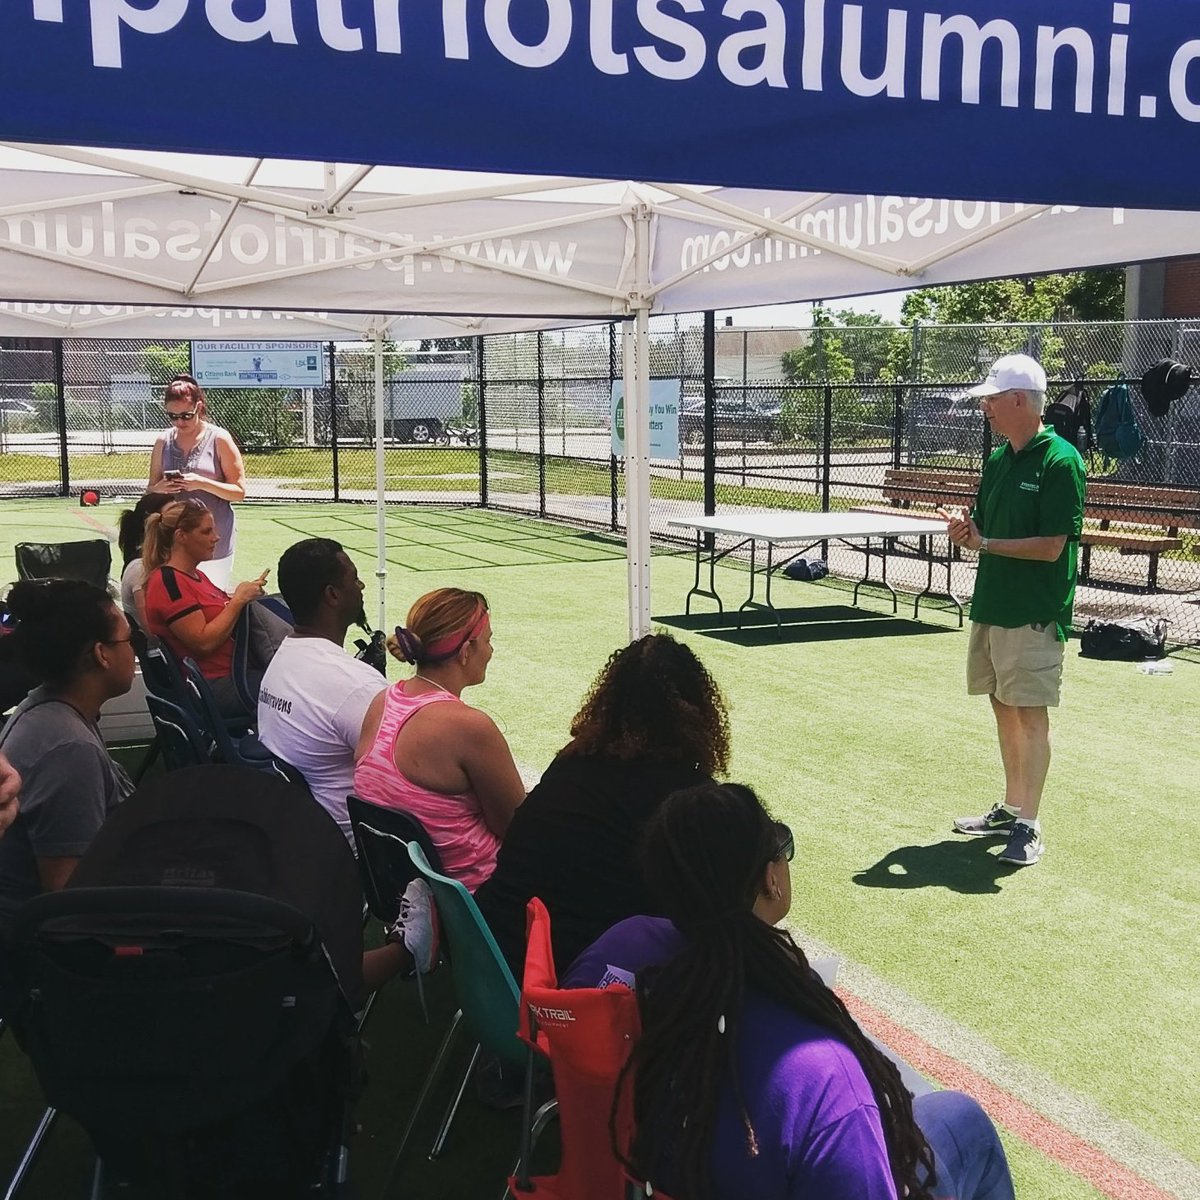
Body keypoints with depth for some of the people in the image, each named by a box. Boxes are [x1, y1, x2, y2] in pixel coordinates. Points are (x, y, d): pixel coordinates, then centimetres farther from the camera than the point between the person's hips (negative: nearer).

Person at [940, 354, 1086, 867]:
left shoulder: (1060, 462, -13)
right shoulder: (997, 459, 11)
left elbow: (1051, 546, -18)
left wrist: (983, 542, -15)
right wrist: (965, 530, -7)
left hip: (1034, 612, -8)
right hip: (990, 603, 8)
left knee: (1030, 713, -3)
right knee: (1003, 708, 15)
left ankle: (1028, 826, 4)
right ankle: (1011, 807, 28)